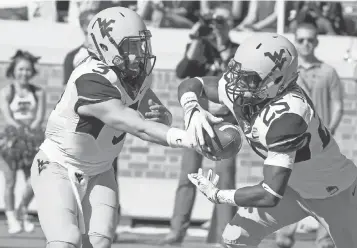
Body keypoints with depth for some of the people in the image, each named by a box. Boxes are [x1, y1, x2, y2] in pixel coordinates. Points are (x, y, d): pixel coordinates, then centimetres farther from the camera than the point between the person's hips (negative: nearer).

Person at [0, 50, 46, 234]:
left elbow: (40, 117, -1)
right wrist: (21, 129, -21)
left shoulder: (38, 93, 8)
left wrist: (30, 129, -18)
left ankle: (23, 211, 21)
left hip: (32, 139, 2)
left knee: (33, 181, -3)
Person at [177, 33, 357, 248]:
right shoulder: (239, 91, -18)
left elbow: (270, 195, -41)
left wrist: (215, 194, -27)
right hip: (295, 186, 7)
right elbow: (191, 85, -1)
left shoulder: (286, 115, -40)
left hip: (336, 195, -7)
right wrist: (192, 109, -25)